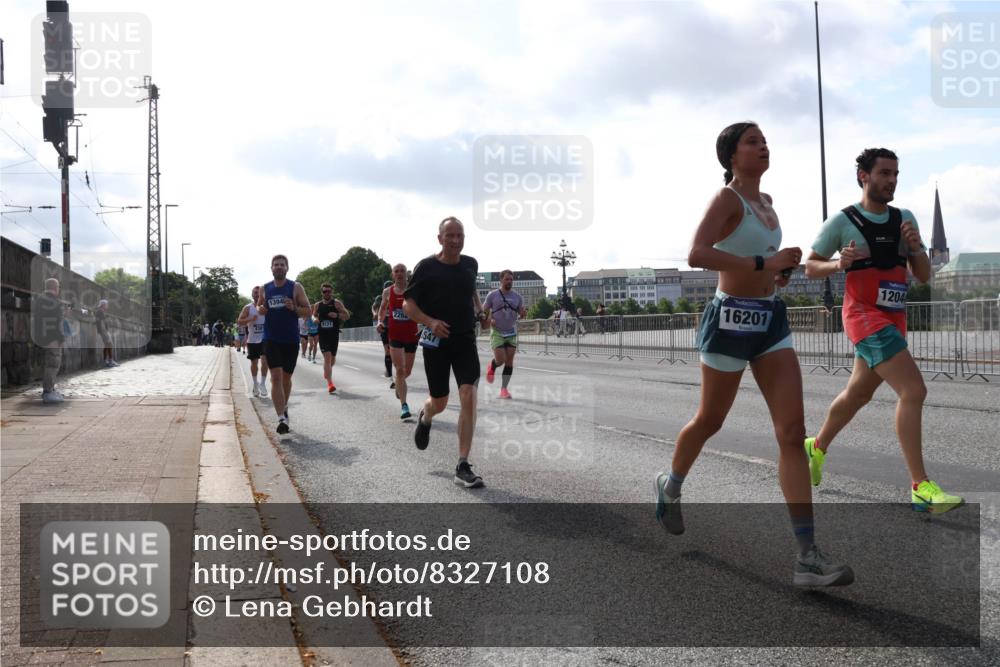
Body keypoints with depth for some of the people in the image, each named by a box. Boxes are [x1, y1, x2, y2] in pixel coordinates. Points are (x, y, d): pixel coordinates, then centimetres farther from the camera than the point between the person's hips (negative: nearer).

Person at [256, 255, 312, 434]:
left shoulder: (296, 287, -1)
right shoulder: (264, 289, 6)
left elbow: (308, 311, -1)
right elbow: (259, 305, 21)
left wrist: (294, 308, -21)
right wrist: (260, 309, -3)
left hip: (291, 340, 0)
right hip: (271, 339, 0)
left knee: (286, 377, 14)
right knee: (276, 376, -13)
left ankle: (284, 408, 38)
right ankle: (282, 418, -19)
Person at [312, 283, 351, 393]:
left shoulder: (337, 303, -1)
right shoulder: (318, 305, 7)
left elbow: (347, 315, -2)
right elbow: (314, 315, 22)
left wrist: (337, 315, -20)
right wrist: (315, 319, -2)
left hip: (334, 334, 0)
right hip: (322, 334, 0)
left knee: (332, 358, 11)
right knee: (327, 356, -13)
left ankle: (326, 371, 47)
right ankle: (330, 383, -17)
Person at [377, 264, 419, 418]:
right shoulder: (387, 292, 3)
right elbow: (383, 308, 19)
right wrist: (380, 321, 2)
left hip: (411, 335, 1)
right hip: (395, 336, -1)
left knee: (407, 371, 13)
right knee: (400, 370, -11)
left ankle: (397, 383, 49)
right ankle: (404, 406, -10)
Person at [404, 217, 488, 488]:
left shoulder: (471, 264, 5)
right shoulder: (426, 267, -7)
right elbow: (408, 304, -5)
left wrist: (479, 310, 9)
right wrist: (430, 322, -21)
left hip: (465, 340, 2)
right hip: (436, 341, -2)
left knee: (469, 397, -14)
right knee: (439, 403, 9)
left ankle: (463, 467, -11)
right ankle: (424, 418, 50)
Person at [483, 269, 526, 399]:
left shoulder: (517, 297, 6)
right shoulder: (493, 295, -3)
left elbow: (521, 313, 11)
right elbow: (483, 311, 3)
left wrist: (523, 313, -13)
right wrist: (489, 319, -16)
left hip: (511, 333, 3)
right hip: (497, 332, -3)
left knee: (509, 361, -2)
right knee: (500, 360, -13)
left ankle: (504, 388, 8)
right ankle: (492, 367, 23)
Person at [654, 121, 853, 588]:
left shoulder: (765, 202, 14)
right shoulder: (727, 198, -10)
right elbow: (696, 255, -27)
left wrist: (776, 272, 14)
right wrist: (765, 264, -29)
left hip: (770, 320, 7)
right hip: (732, 318, -7)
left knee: (793, 431, -6)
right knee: (710, 421, 11)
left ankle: (808, 557, -9)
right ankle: (671, 487, 43)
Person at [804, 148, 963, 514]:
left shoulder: (905, 219, 8)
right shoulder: (841, 221, -7)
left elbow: (924, 276, 8)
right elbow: (810, 267, 0)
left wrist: (916, 247, -12)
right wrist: (840, 264, -19)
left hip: (894, 319, 7)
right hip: (865, 316, -7)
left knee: (858, 394, 20)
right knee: (914, 391, -20)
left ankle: (817, 447, 44)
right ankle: (921, 488, -18)